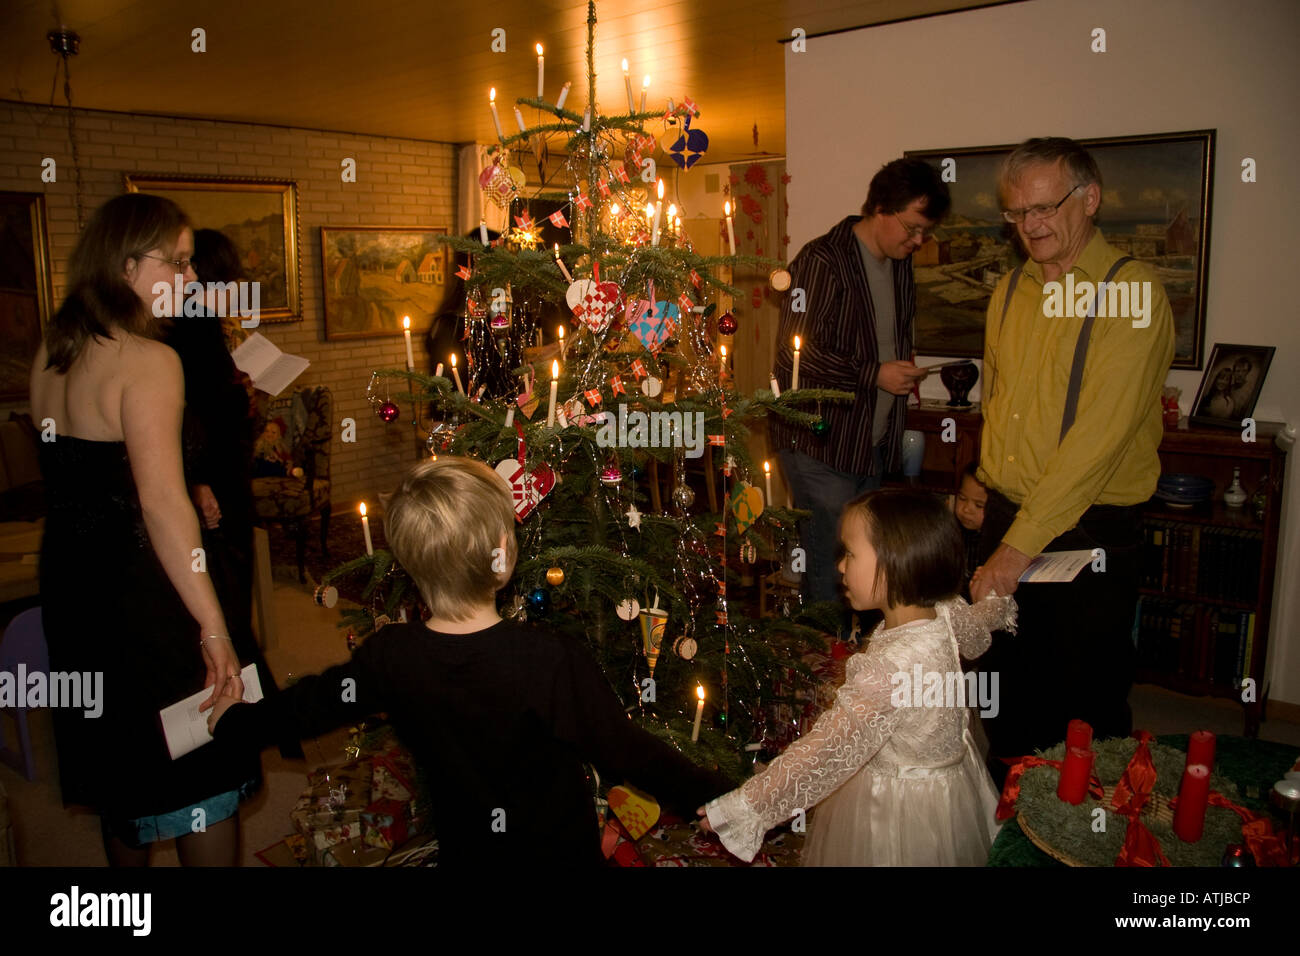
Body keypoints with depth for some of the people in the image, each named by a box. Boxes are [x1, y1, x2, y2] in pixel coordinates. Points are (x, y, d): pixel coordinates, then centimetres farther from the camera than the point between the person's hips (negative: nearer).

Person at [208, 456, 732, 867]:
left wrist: (234, 721, 19)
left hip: (464, 850, 3)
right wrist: (717, 795, -14)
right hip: (561, 848, -3)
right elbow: (628, 752, -24)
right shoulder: (552, 660, -30)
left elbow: (310, 704, 0)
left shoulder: (389, 657, -17)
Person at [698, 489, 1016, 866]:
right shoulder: (946, 614, -13)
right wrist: (999, 606, 38)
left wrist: (744, 808, -23)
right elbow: (976, 625, 13)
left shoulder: (887, 670, -38)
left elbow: (821, 754, -32)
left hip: (899, 810, -8)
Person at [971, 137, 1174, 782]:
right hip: (1005, 517, 6)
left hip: (1088, 533, -6)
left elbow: (1099, 435, -21)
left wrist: (1020, 545, -23)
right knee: (1009, 688, 18)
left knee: (1089, 710, 8)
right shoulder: (1010, 290, 9)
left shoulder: (1133, 292, -13)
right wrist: (990, 492, 13)